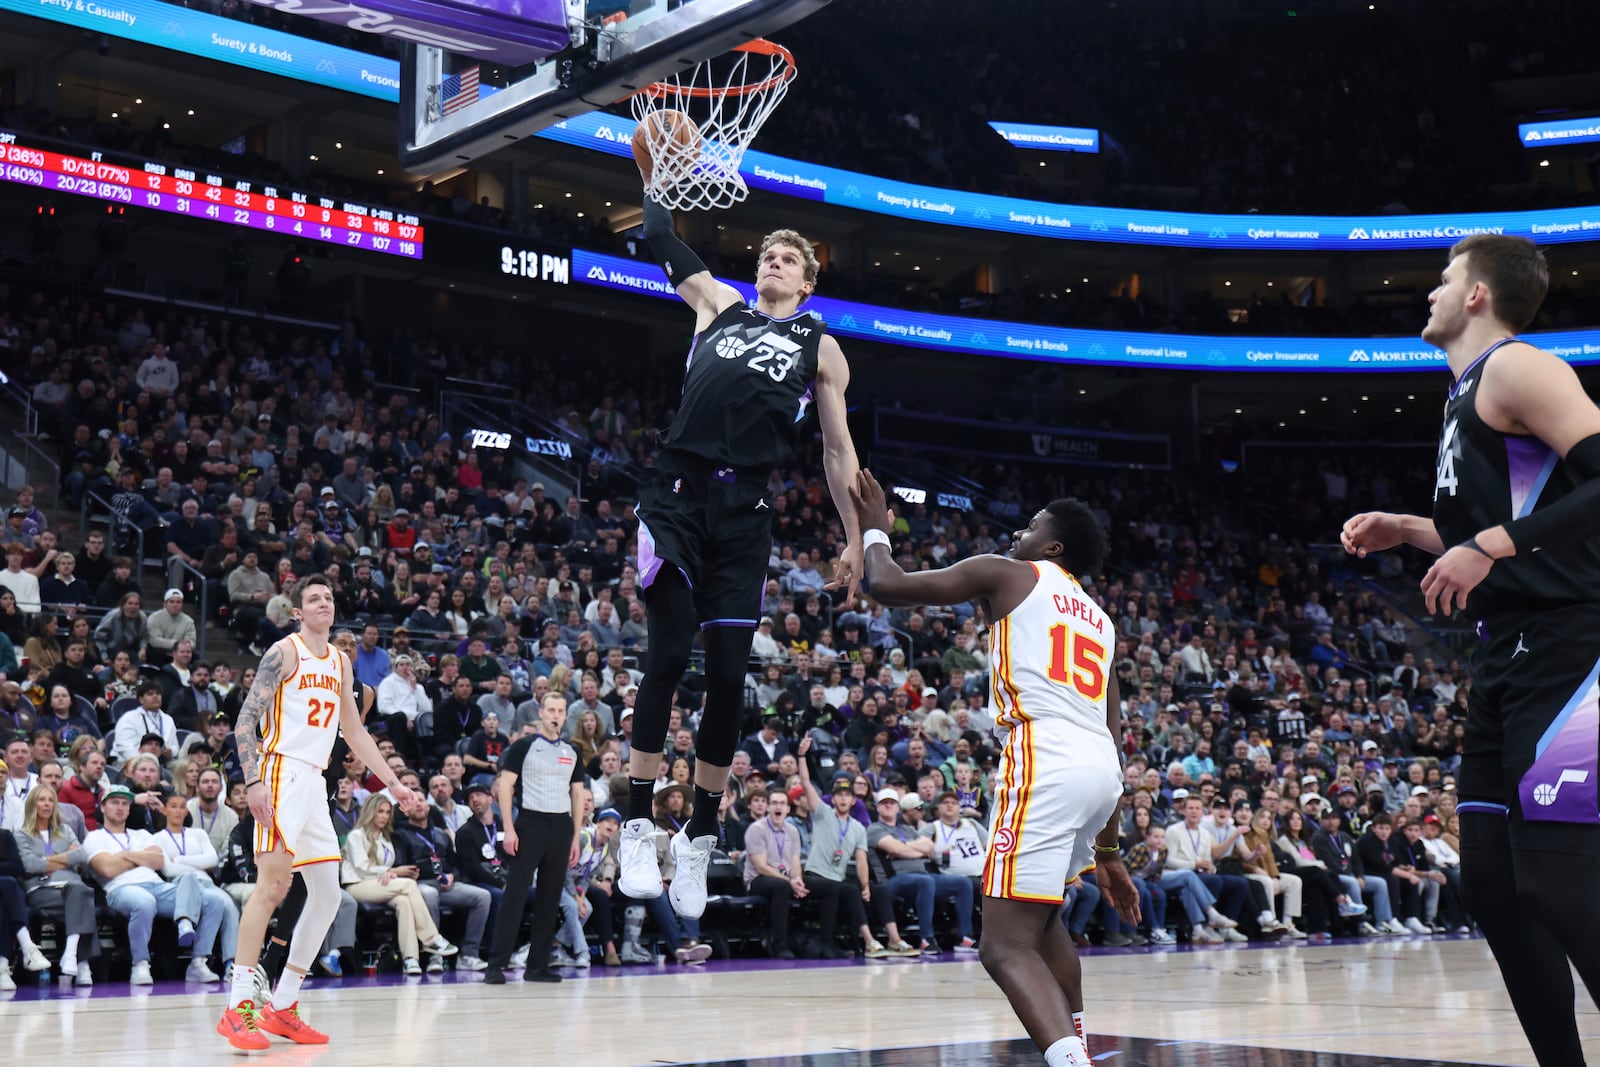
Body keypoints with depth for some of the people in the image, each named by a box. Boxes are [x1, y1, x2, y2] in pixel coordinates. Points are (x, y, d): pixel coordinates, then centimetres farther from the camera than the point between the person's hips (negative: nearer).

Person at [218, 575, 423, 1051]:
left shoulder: (340, 663, 17)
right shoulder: (284, 652, -5)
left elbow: (354, 732, 24)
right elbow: (246, 719, -11)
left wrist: (393, 782, 21)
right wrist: (253, 782, -22)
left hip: (315, 781, 8)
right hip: (282, 774, -8)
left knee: (327, 895, 7)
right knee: (273, 884, -18)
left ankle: (283, 1006, 14)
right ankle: (239, 1008, -18)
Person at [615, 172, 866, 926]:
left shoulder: (820, 348, 16)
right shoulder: (718, 305, 19)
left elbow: (839, 451, 13)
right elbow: (659, 238, 18)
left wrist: (856, 539, 7)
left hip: (743, 509, 0)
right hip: (678, 489, 0)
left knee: (729, 674, -1)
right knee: (669, 654, -10)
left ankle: (699, 836, 13)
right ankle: (639, 826, -4)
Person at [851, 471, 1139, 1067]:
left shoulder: (1006, 574, 9)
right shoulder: (1097, 617, 28)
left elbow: (887, 587, 4)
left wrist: (875, 528, 26)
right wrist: (1108, 850, 31)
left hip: (1047, 765, -8)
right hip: (1100, 768, 8)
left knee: (1007, 947, -10)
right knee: (1042, 914, 31)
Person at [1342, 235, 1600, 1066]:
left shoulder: (1517, 368, -7)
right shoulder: (1469, 394, 22)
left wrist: (1497, 541, -24)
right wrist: (1408, 531, 21)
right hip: (1510, 657, 10)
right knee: (1492, 884, 9)